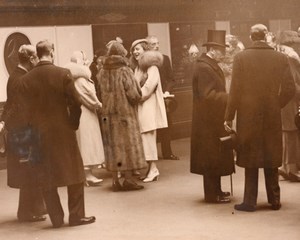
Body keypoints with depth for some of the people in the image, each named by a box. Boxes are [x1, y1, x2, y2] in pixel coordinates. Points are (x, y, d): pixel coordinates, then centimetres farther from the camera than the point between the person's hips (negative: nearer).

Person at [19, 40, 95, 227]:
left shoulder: (26, 79, -3)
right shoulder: (63, 74, -10)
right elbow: (76, 102, -12)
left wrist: (35, 127, 9)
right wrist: (73, 123, 3)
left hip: (39, 134, 2)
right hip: (63, 131, -2)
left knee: (47, 177, 10)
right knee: (74, 173, 9)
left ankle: (56, 218, 13)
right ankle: (77, 215, 12)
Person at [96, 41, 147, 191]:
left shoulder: (102, 73, 1)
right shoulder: (125, 71, -12)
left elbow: (99, 94, 6)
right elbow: (134, 94, -14)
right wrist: (136, 99, 6)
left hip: (108, 115, 5)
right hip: (125, 114, -4)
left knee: (112, 146, 8)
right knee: (127, 144, 2)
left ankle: (115, 180, 10)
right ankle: (128, 179, 2)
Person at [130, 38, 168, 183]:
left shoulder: (151, 65, -6)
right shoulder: (137, 67, 18)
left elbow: (150, 83, -18)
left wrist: (138, 97, -12)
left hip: (149, 105, -8)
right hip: (140, 106, 8)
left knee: (148, 137, -10)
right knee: (143, 137, 4)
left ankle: (153, 168, -7)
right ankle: (151, 168, 6)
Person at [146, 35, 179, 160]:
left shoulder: (164, 59, 8)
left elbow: (171, 79, 9)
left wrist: (167, 91, -6)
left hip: (164, 98, 4)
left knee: (166, 125, 7)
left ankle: (167, 152, 17)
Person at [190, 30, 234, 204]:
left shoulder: (210, 65, 13)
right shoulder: (204, 68, -19)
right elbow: (207, 95, -24)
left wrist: (227, 98, 7)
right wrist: (231, 98, -18)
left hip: (213, 118, 10)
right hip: (209, 119, -10)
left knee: (215, 156, 15)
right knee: (212, 156, -2)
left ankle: (215, 190, 24)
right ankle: (212, 194, 6)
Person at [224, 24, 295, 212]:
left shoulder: (241, 57, -7)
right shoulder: (281, 58, -2)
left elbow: (235, 90, -8)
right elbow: (290, 89, -5)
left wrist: (229, 116, -2)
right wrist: (276, 104, 11)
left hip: (248, 116, -1)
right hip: (273, 117, 2)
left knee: (250, 160, 6)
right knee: (271, 160, 12)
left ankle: (250, 202, 8)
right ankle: (274, 200, 18)